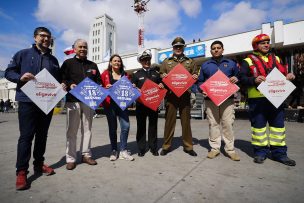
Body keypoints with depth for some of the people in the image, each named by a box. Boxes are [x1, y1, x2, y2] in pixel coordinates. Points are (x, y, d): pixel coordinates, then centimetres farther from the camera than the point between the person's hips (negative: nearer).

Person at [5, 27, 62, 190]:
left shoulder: (53, 60, 17)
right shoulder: (23, 54, 5)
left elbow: (58, 79, 22)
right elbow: (8, 72, 4)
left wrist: (62, 86, 1)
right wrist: (20, 77, -17)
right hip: (27, 101, -4)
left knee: (42, 135, 11)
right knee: (26, 136, -3)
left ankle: (39, 164, 25)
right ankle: (21, 171, 7)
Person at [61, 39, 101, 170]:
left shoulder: (92, 65, 19)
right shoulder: (68, 63, 9)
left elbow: (98, 81, 18)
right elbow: (61, 79, 3)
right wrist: (69, 85, -16)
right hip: (73, 100, -3)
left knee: (87, 129, 7)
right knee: (72, 130, 0)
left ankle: (86, 155, 19)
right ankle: (70, 158, 10)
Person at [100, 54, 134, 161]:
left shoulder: (125, 75, 13)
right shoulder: (105, 74, 6)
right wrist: (106, 88, -14)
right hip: (109, 103, -2)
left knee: (126, 126, -7)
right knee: (112, 128, 4)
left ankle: (123, 151, 10)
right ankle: (114, 151, 20)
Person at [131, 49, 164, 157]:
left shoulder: (156, 73, 15)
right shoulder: (136, 74, 9)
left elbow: (161, 85, 19)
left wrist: (161, 86, -3)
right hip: (141, 103, -1)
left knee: (153, 125, 8)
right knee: (141, 126, 4)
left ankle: (153, 147, 20)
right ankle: (141, 149, 15)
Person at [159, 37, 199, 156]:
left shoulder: (190, 62, 17)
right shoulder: (166, 62, 14)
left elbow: (195, 75, 18)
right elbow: (160, 76, 13)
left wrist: (195, 77, -5)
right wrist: (163, 76, -9)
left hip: (185, 95, 1)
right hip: (170, 94, -1)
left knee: (186, 121, 6)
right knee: (169, 121, 2)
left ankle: (188, 146, 18)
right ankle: (166, 146, 14)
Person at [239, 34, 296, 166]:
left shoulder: (276, 59, 20)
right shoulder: (248, 61, 3)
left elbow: (283, 74, 26)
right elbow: (242, 78, -6)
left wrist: (288, 76, 4)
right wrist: (254, 80, -24)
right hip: (257, 99, -5)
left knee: (278, 124, 8)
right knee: (258, 125, 2)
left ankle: (279, 153, 20)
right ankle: (260, 152, 15)